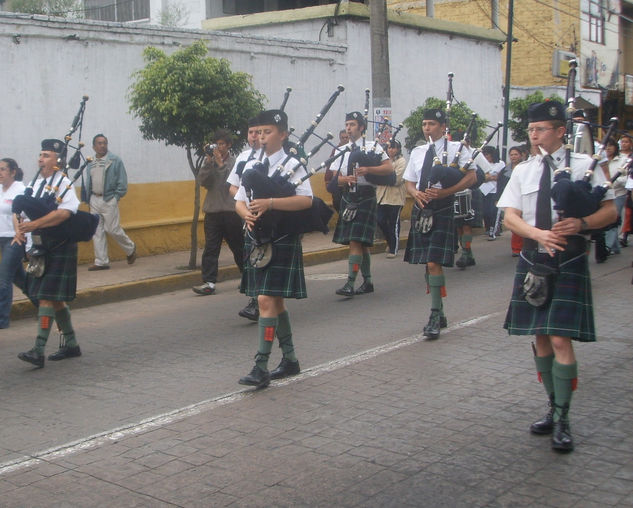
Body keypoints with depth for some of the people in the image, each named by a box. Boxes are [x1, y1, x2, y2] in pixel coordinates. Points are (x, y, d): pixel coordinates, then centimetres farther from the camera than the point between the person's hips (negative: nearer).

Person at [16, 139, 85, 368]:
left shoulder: (64, 184, -11)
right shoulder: (35, 184, 12)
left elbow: (64, 212, -27)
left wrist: (33, 225, -28)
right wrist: (19, 230, -7)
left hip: (59, 250, -8)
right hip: (40, 249, 8)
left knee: (47, 297, -11)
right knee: (55, 299, 14)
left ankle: (38, 351, -11)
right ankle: (71, 344, 27)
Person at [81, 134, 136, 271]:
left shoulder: (115, 160, -4)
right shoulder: (90, 163, 11)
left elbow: (122, 181, -4)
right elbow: (88, 183, 17)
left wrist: (116, 197, -9)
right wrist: (87, 199, 10)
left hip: (109, 200, -5)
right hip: (94, 200, 5)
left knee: (112, 229, -6)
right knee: (97, 231, 4)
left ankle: (130, 248, 21)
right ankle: (101, 261, 10)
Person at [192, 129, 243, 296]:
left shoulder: (235, 162, 0)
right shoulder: (210, 161, 9)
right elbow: (202, 181, -2)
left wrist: (221, 164, -15)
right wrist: (208, 162, -12)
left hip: (231, 210, -3)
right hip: (212, 210, 3)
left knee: (238, 246, 9)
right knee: (210, 247, -4)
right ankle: (209, 282, -7)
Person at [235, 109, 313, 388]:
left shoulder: (292, 165, -6)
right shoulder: (251, 166, 11)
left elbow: (306, 200, -17)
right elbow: (239, 201, 12)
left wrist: (269, 203, -25)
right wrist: (247, 214, -11)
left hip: (281, 242, -7)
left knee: (266, 300, -13)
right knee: (275, 302, 15)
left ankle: (261, 368, -10)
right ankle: (290, 359, 29)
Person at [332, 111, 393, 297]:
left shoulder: (372, 146, -1)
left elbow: (389, 167, -9)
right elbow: (336, 179, 11)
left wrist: (368, 169, -22)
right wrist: (346, 179, -12)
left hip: (365, 199, -6)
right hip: (348, 199, 6)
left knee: (356, 241, -13)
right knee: (361, 244, 12)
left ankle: (350, 284, -14)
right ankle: (367, 281, 22)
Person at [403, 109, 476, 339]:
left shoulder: (456, 148, -1)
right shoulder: (417, 152, 15)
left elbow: (471, 177, -8)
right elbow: (409, 182, 18)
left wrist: (444, 192, -17)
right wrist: (416, 193, -5)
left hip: (442, 210, -6)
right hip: (421, 209, 6)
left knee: (434, 262, -15)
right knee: (426, 263, 10)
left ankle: (435, 316, -8)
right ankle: (439, 314, 23)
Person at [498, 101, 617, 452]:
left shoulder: (584, 166, -1)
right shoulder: (523, 171, 9)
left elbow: (610, 211, -2)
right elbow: (510, 217, 2)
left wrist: (581, 223, -22)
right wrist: (539, 233, -17)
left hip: (568, 261, -4)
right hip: (533, 259, 4)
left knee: (560, 339, -10)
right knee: (540, 337, 10)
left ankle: (562, 420, -1)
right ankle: (554, 407, 25)